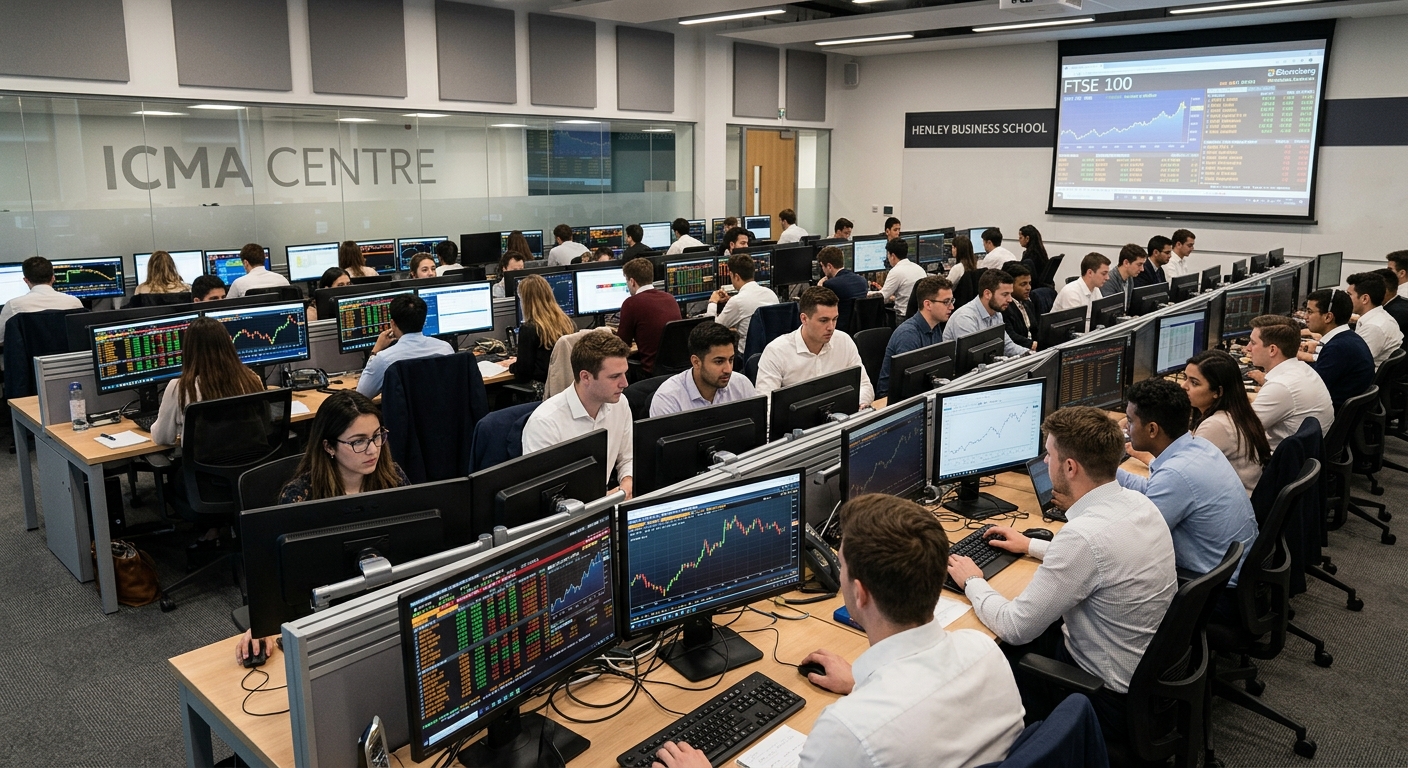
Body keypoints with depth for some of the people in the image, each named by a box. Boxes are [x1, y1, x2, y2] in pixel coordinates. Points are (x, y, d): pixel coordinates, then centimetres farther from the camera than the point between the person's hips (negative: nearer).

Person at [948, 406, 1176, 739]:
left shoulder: (1084, 535, -32)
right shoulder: (1138, 502, -5)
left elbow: (1015, 628, -23)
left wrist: (972, 583, -6)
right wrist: (1032, 546, 23)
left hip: (1111, 700, -8)